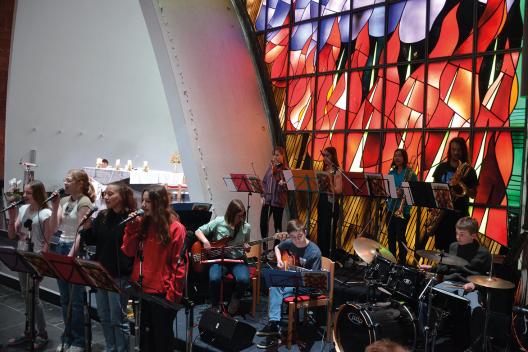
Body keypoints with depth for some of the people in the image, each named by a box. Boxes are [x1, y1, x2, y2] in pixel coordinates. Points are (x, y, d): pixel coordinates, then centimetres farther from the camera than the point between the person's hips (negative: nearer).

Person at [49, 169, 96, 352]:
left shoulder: (84, 202, -11)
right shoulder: (64, 201, 10)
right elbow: (54, 229, 7)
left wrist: (70, 256, -18)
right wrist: (55, 207, -2)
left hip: (76, 250, -7)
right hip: (61, 247, 7)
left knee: (75, 299, 2)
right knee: (64, 299, 15)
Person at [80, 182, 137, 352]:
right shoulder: (102, 216, 5)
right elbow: (90, 241, 9)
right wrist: (87, 226, -7)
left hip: (119, 274, -7)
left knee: (117, 318, 5)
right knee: (104, 316, 19)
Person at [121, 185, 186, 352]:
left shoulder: (175, 228, -12)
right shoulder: (142, 224, 6)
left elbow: (180, 263, -13)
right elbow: (128, 252, 3)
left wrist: (173, 294, -14)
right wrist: (132, 227, -6)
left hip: (161, 292, -6)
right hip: (141, 289, 6)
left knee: (162, 338, 11)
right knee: (144, 336, 19)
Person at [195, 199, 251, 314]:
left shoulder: (246, 227, -1)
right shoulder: (219, 222, -7)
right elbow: (198, 231, 2)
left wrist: (246, 248, -9)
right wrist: (205, 241, -17)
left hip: (237, 260, 1)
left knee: (244, 280, -29)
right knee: (214, 279, -32)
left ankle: (235, 300, 5)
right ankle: (216, 306, -4)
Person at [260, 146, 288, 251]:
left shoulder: (286, 170, -5)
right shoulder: (270, 167, 8)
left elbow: (288, 187, -7)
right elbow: (264, 182, 13)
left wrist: (283, 184, -28)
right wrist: (262, 195, 4)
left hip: (278, 201, -4)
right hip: (267, 199, 4)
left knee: (277, 225, 6)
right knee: (263, 223, 2)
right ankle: (265, 246, 19)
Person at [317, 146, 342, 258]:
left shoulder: (336, 172, -9)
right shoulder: (323, 171, 13)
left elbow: (338, 191, -19)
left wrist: (329, 180, -23)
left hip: (331, 205, -8)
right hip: (322, 203, 8)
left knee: (329, 232, -3)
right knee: (320, 231, 12)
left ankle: (329, 257, 7)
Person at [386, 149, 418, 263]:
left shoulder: (410, 173, -4)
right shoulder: (391, 172, 10)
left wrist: (403, 192, -21)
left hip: (403, 209, -5)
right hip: (391, 208, 5)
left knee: (400, 236, -4)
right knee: (391, 236, 10)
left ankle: (402, 261, 10)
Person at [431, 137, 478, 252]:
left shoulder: (469, 170, 1)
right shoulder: (442, 167, 9)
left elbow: (473, 194, 1)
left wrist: (461, 185, -17)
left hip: (459, 213, -3)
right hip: (441, 211, 3)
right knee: (440, 246, 6)